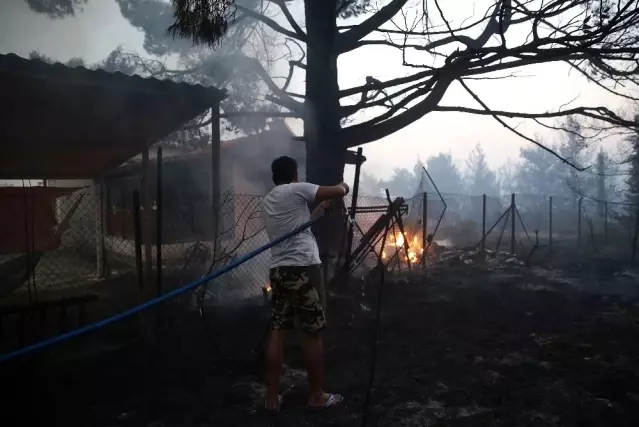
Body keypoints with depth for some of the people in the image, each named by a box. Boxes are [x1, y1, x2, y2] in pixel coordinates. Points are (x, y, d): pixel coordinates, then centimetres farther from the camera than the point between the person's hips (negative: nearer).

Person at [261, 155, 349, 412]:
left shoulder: (267, 201, 19)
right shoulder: (296, 190, -5)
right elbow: (340, 192, -9)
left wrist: (322, 206, 34)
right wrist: (342, 184, 14)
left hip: (278, 270, 8)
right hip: (302, 269, -7)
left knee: (277, 332, 10)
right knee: (313, 333, 4)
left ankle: (272, 398, 16)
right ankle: (317, 396, 16)